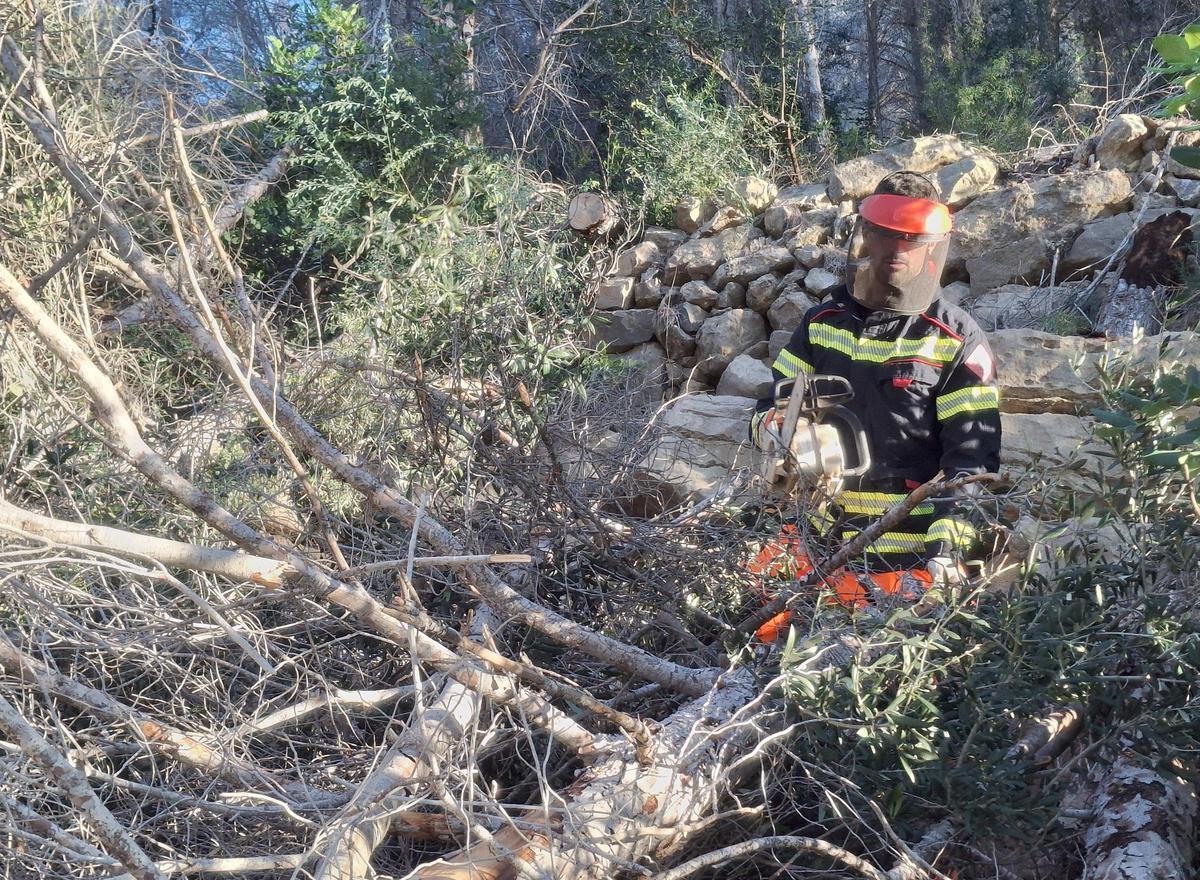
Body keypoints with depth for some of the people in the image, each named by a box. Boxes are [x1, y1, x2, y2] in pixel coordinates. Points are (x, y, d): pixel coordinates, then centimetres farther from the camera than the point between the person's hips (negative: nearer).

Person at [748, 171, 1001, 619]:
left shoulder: (956, 340, -2)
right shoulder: (822, 322, 9)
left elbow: (973, 453, -5)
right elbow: (772, 405, 15)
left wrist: (948, 541, -17)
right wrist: (781, 428, -10)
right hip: (819, 534, 4)